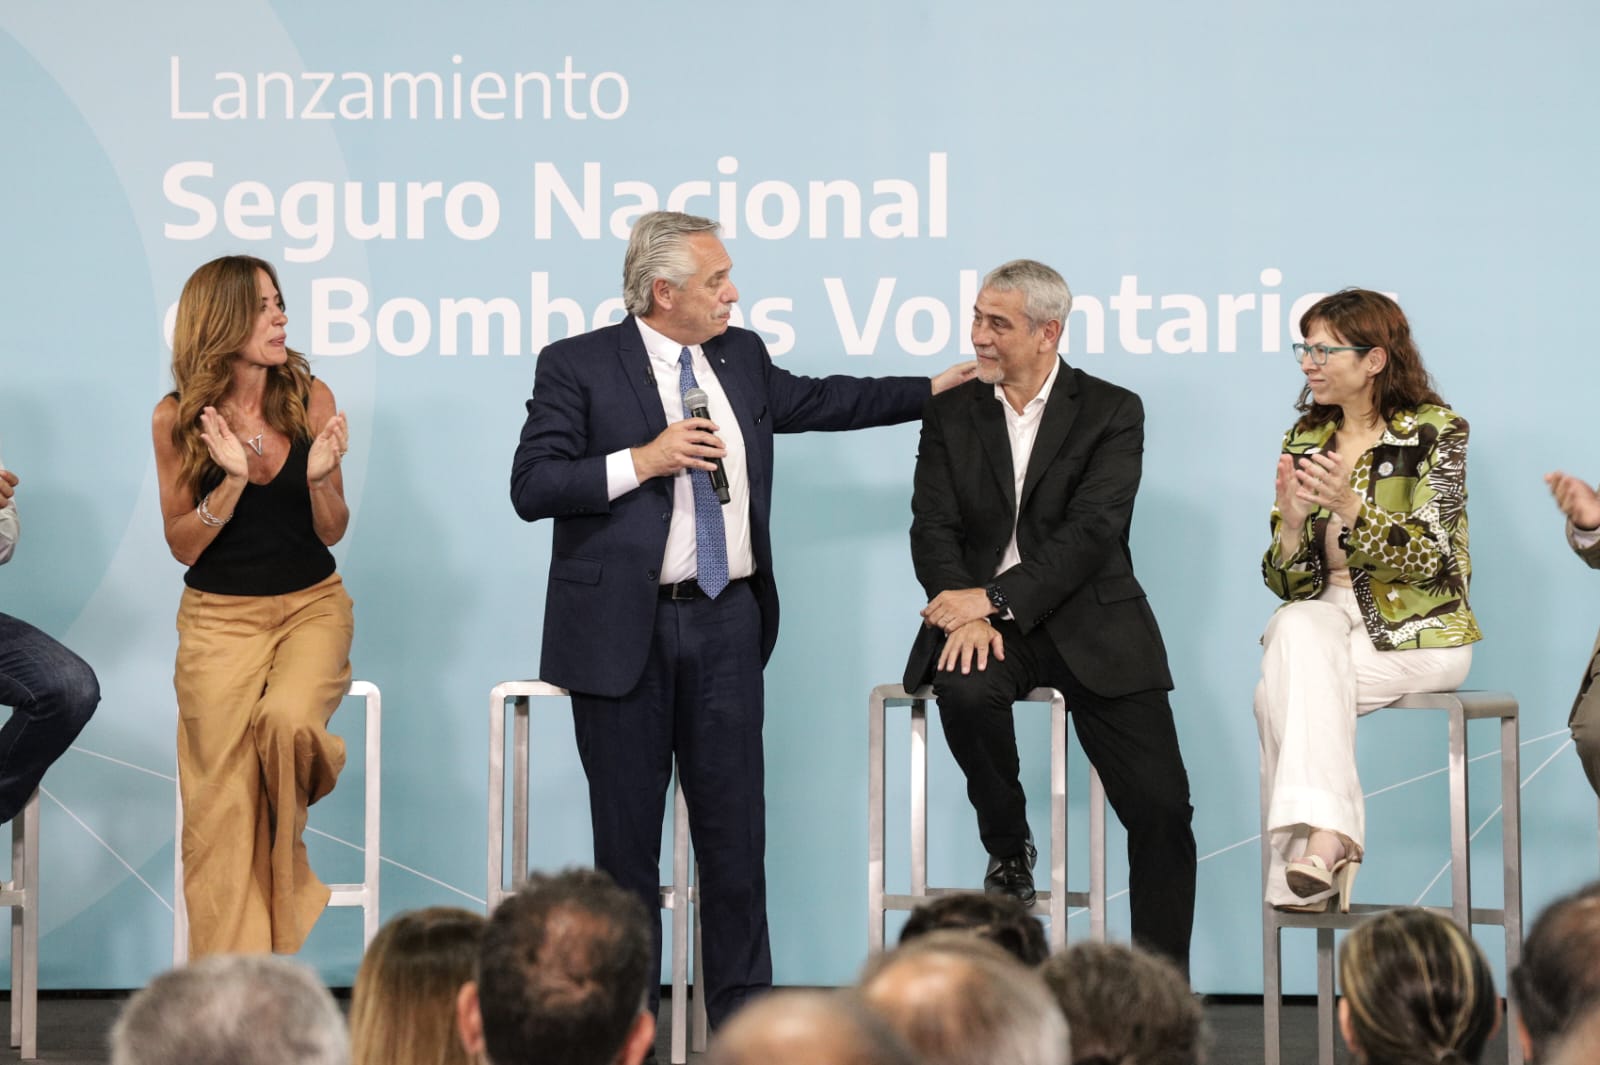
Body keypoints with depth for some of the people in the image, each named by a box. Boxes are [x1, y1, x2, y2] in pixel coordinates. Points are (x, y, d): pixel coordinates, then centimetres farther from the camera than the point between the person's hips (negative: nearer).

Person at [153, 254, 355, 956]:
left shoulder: (310, 399, -1)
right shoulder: (178, 419, -4)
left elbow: (332, 533, 4)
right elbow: (183, 545, -1)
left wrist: (321, 477, -16)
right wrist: (233, 481, -16)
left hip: (311, 604, 1)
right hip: (218, 616, -1)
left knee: (286, 720, -31)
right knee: (222, 805, -13)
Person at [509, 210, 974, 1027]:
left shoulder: (741, 357, 11)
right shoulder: (577, 367, -5)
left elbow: (817, 401, 26)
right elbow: (531, 486, -11)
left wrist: (936, 387, 27)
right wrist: (642, 461, -18)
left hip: (727, 623, 5)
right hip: (625, 630, -4)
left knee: (735, 829, 5)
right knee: (626, 837, 3)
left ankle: (741, 1013, 11)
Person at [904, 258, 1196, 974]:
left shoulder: (1112, 413, 1)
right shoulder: (951, 415, 10)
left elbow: (1091, 532, -11)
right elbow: (933, 529, 1)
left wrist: (995, 598, -21)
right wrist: (969, 615, -18)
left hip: (1087, 621, -1)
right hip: (986, 619, 1)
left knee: (1161, 807, -13)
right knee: (965, 688, -34)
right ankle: (1008, 849, -7)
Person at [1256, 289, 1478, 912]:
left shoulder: (1435, 430, -5)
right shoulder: (1305, 440, 9)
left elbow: (1426, 558, -15)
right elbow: (1290, 584, 5)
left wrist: (1351, 508, -30)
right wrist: (1291, 522, -17)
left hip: (1416, 629, -4)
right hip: (1328, 616, 4)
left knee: (1284, 687, -30)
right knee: (1298, 628, -32)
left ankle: (1316, 841, -28)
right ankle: (1327, 837, -38)